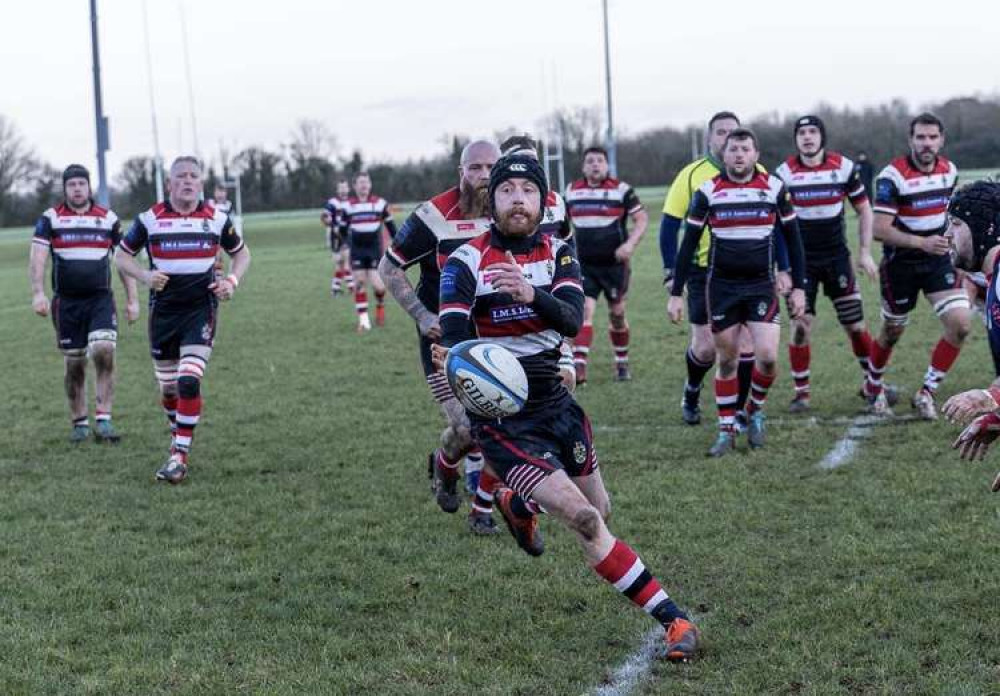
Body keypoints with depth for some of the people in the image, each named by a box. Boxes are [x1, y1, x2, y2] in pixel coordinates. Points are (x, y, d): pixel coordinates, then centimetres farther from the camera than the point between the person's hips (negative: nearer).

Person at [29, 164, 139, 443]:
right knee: (73, 363, 5)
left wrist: (132, 299, 6)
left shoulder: (108, 219, 7)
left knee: (104, 351, -19)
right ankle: (80, 422, 19)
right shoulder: (50, 219, 2)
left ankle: (103, 421, -16)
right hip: (66, 302, 0)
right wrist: (38, 292, -20)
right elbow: (37, 258, -6)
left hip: (101, 299, 0)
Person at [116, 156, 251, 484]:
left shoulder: (217, 219, 0)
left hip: (201, 309, -1)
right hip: (163, 310, 2)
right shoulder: (149, 219, -2)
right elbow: (123, 255, 8)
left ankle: (179, 456, -13)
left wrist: (232, 281, -4)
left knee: (189, 381, -17)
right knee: (168, 386, 9)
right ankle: (178, 433, 38)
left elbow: (241, 252, 15)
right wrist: (145, 276, -12)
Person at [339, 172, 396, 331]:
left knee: (377, 284, -8)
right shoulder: (348, 206, 0)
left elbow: (390, 225, 6)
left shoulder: (380, 203, -2)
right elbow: (343, 229, 12)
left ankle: (380, 307, 24)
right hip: (357, 250, 1)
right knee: (359, 283, -3)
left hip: (375, 249, -1)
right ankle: (363, 320, 3)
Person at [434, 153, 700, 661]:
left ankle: (517, 505, 50)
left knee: (600, 509, 20)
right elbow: (453, 338, -20)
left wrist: (531, 294, -40)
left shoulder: (558, 253, -1)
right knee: (584, 521, -17)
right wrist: (453, 358, -45)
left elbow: (573, 319, -19)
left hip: (555, 402, 5)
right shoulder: (466, 262, -11)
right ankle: (672, 619, -11)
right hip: (502, 418, -5)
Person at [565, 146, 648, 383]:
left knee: (617, 314, 10)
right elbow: (565, 221, 23)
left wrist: (630, 244, -19)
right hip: (583, 266, 1)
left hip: (614, 264, -1)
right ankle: (578, 367, -23)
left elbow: (642, 219, -5)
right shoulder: (572, 191, 7)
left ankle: (622, 363, 31)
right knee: (584, 311, -15)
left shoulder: (621, 190, -4)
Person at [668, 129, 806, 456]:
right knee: (727, 359, 5)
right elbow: (688, 245, 1)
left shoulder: (775, 188, -2)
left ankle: (755, 411, 16)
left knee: (767, 356, -12)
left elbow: (792, 238, 7)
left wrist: (798, 286, 4)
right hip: (721, 288, 0)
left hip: (761, 285, 0)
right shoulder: (707, 192, -3)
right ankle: (726, 430, 17)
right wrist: (676, 294, -1)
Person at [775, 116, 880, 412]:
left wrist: (865, 251, 0)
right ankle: (801, 392, 1)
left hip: (837, 258, 1)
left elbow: (863, 209, 5)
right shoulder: (784, 172, -6)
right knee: (801, 326, -9)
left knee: (855, 324, 3)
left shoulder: (844, 167, -4)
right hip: (801, 261, -1)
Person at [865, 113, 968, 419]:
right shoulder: (892, 176, -19)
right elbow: (880, 229, -23)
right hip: (901, 264, -4)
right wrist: (922, 243, -32)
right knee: (892, 332, 11)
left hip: (938, 260, 4)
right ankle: (873, 386, 39)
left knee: (960, 325, -11)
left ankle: (926, 393, 3)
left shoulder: (949, 170, 0)